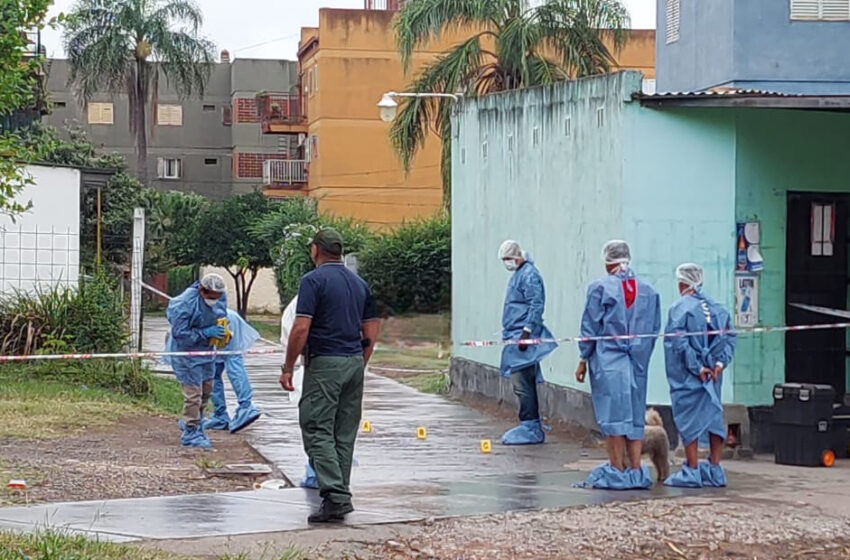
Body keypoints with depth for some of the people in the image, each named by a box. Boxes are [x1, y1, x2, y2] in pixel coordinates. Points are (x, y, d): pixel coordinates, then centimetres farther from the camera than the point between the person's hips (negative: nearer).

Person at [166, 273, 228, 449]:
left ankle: (193, 423, 37)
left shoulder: (221, 298, -5)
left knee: (206, 388, 17)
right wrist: (206, 333, -29)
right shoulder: (186, 304, -28)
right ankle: (190, 434, 1)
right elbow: (179, 333, -26)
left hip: (206, 349, 8)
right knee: (193, 391, -8)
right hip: (185, 350, -8)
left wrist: (223, 332, -7)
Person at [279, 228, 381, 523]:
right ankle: (340, 497, 14)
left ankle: (335, 496, -18)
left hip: (324, 364, -7)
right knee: (344, 435, 11)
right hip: (354, 363, 7)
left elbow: (301, 328, -15)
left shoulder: (314, 280, -8)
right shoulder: (359, 283, 13)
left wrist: (288, 367, -8)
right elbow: (371, 333, 14)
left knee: (317, 431, -6)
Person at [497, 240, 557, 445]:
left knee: (522, 385, -12)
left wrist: (527, 332, -23)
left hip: (524, 338, -11)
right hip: (516, 337, 11)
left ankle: (530, 428, -11)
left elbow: (536, 305, -19)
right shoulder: (518, 274, 19)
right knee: (525, 384, 12)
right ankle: (533, 428, 16)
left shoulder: (529, 275, -12)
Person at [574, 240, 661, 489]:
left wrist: (583, 359, 2)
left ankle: (617, 471, 0)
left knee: (612, 415, 0)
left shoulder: (600, 288, -8)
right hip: (638, 364, 4)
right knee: (635, 415, 9)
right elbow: (654, 329, 11)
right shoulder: (648, 290, 7)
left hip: (607, 362, -4)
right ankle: (636, 471, 9)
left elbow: (590, 327, -5)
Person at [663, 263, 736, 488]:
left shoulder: (680, 308, -9)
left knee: (688, 420, -1)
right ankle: (715, 471, 13)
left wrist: (697, 368, -13)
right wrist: (720, 363, -3)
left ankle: (692, 472, -1)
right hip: (713, 375, 6)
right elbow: (729, 337, 4)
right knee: (714, 417, 11)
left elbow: (679, 343, -16)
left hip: (687, 377, -6)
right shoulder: (717, 308, 9)